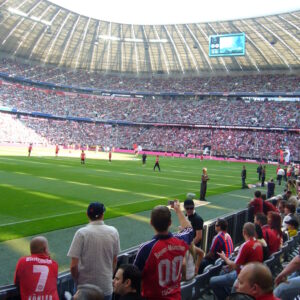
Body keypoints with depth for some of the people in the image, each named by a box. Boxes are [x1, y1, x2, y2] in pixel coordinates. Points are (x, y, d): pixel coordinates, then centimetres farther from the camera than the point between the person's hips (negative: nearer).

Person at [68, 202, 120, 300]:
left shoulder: (81, 233, -13)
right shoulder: (113, 232, -3)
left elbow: (73, 266, -15)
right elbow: (114, 261, 6)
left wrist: (77, 281, 2)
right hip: (106, 287, 2)